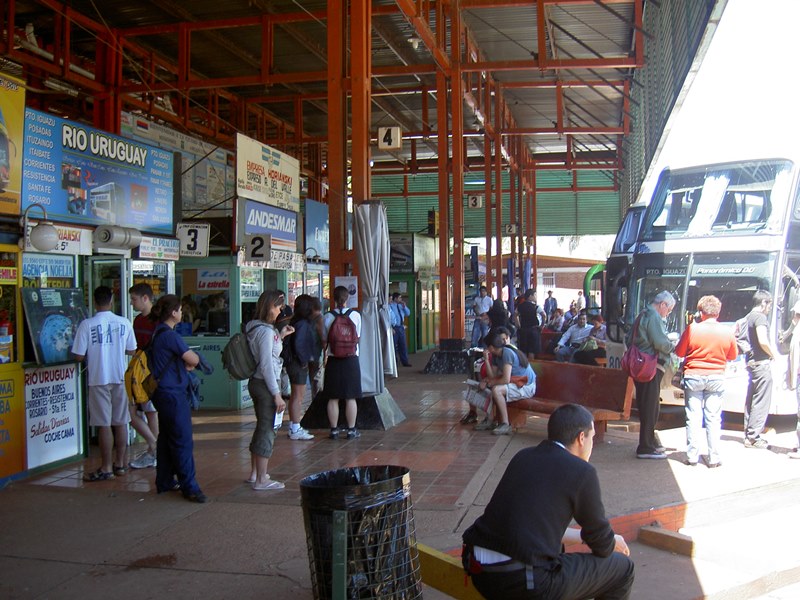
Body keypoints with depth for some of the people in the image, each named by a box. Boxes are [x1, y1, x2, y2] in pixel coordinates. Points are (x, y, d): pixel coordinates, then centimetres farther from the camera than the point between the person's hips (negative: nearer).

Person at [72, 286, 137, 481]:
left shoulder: (87, 325, -9)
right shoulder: (124, 323, -2)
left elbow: (79, 357, -8)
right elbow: (131, 351, 7)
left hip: (98, 379, -3)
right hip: (120, 377, 3)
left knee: (104, 424, 1)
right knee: (120, 422, 10)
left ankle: (106, 468, 6)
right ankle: (120, 464, 19)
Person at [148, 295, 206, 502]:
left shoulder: (157, 333, 12)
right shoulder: (170, 335, -19)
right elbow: (193, 359, -18)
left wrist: (184, 364, 5)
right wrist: (190, 360, 4)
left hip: (163, 392, 10)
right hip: (173, 394, -10)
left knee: (166, 438, 17)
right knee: (183, 440, -6)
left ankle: (164, 481, 25)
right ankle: (189, 487, -3)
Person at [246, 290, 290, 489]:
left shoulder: (255, 327, 10)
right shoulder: (266, 331, -18)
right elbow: (266, 365, -21)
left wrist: (280, 336, 14)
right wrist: (277, 394, -19)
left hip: (256, 382, 10)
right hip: (265, 384, -10)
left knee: (262, 428, 20)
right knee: (267, 430, -2)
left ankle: (254, 473, 30)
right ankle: (261, 480, 5)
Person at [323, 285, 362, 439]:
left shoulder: (328, 317, -6)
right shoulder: (355, 315, -6)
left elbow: (324, 340, 2)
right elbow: (357, 336, 5)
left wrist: (324, 358, 17)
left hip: (333, 360, 1)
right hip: (351, 359, 0)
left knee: (333, 398, 8)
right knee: (350, 398, 7)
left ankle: (334, 430, 12)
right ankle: (351, 430, 12)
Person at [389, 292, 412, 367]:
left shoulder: (401, 306, 12)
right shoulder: (390, 306, -10)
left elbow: (408, 313, 14)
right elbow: (388, 317, -15)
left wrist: (404, 306, -3)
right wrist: (390, 328, -20)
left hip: (401, 327, 7)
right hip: (394, 328, -7)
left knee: (403, 345, 10)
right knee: (393, 346, -1)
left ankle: (405, 362, 16)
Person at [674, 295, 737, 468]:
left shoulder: (692, 329, -10)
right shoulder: (727, 331, -4)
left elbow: (679, 352, -1)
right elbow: (732, 356, 9)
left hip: (693, 376, -1)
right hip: (716, 378, 1)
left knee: (693, 417, 4)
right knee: (713, 418, 5)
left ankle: (692, 456, 6)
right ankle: (713, 458, 7)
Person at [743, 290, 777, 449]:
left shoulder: (748, 317, 15)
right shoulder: (760, 317, -13)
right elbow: (763, 341, -23)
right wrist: (772, 354, -8)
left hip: (751, 363, 10)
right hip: (762, 363, -9)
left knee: (751, 400, 13)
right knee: (761, 402, -5)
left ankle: (748, 435, 18)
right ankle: (754, 437, -5)